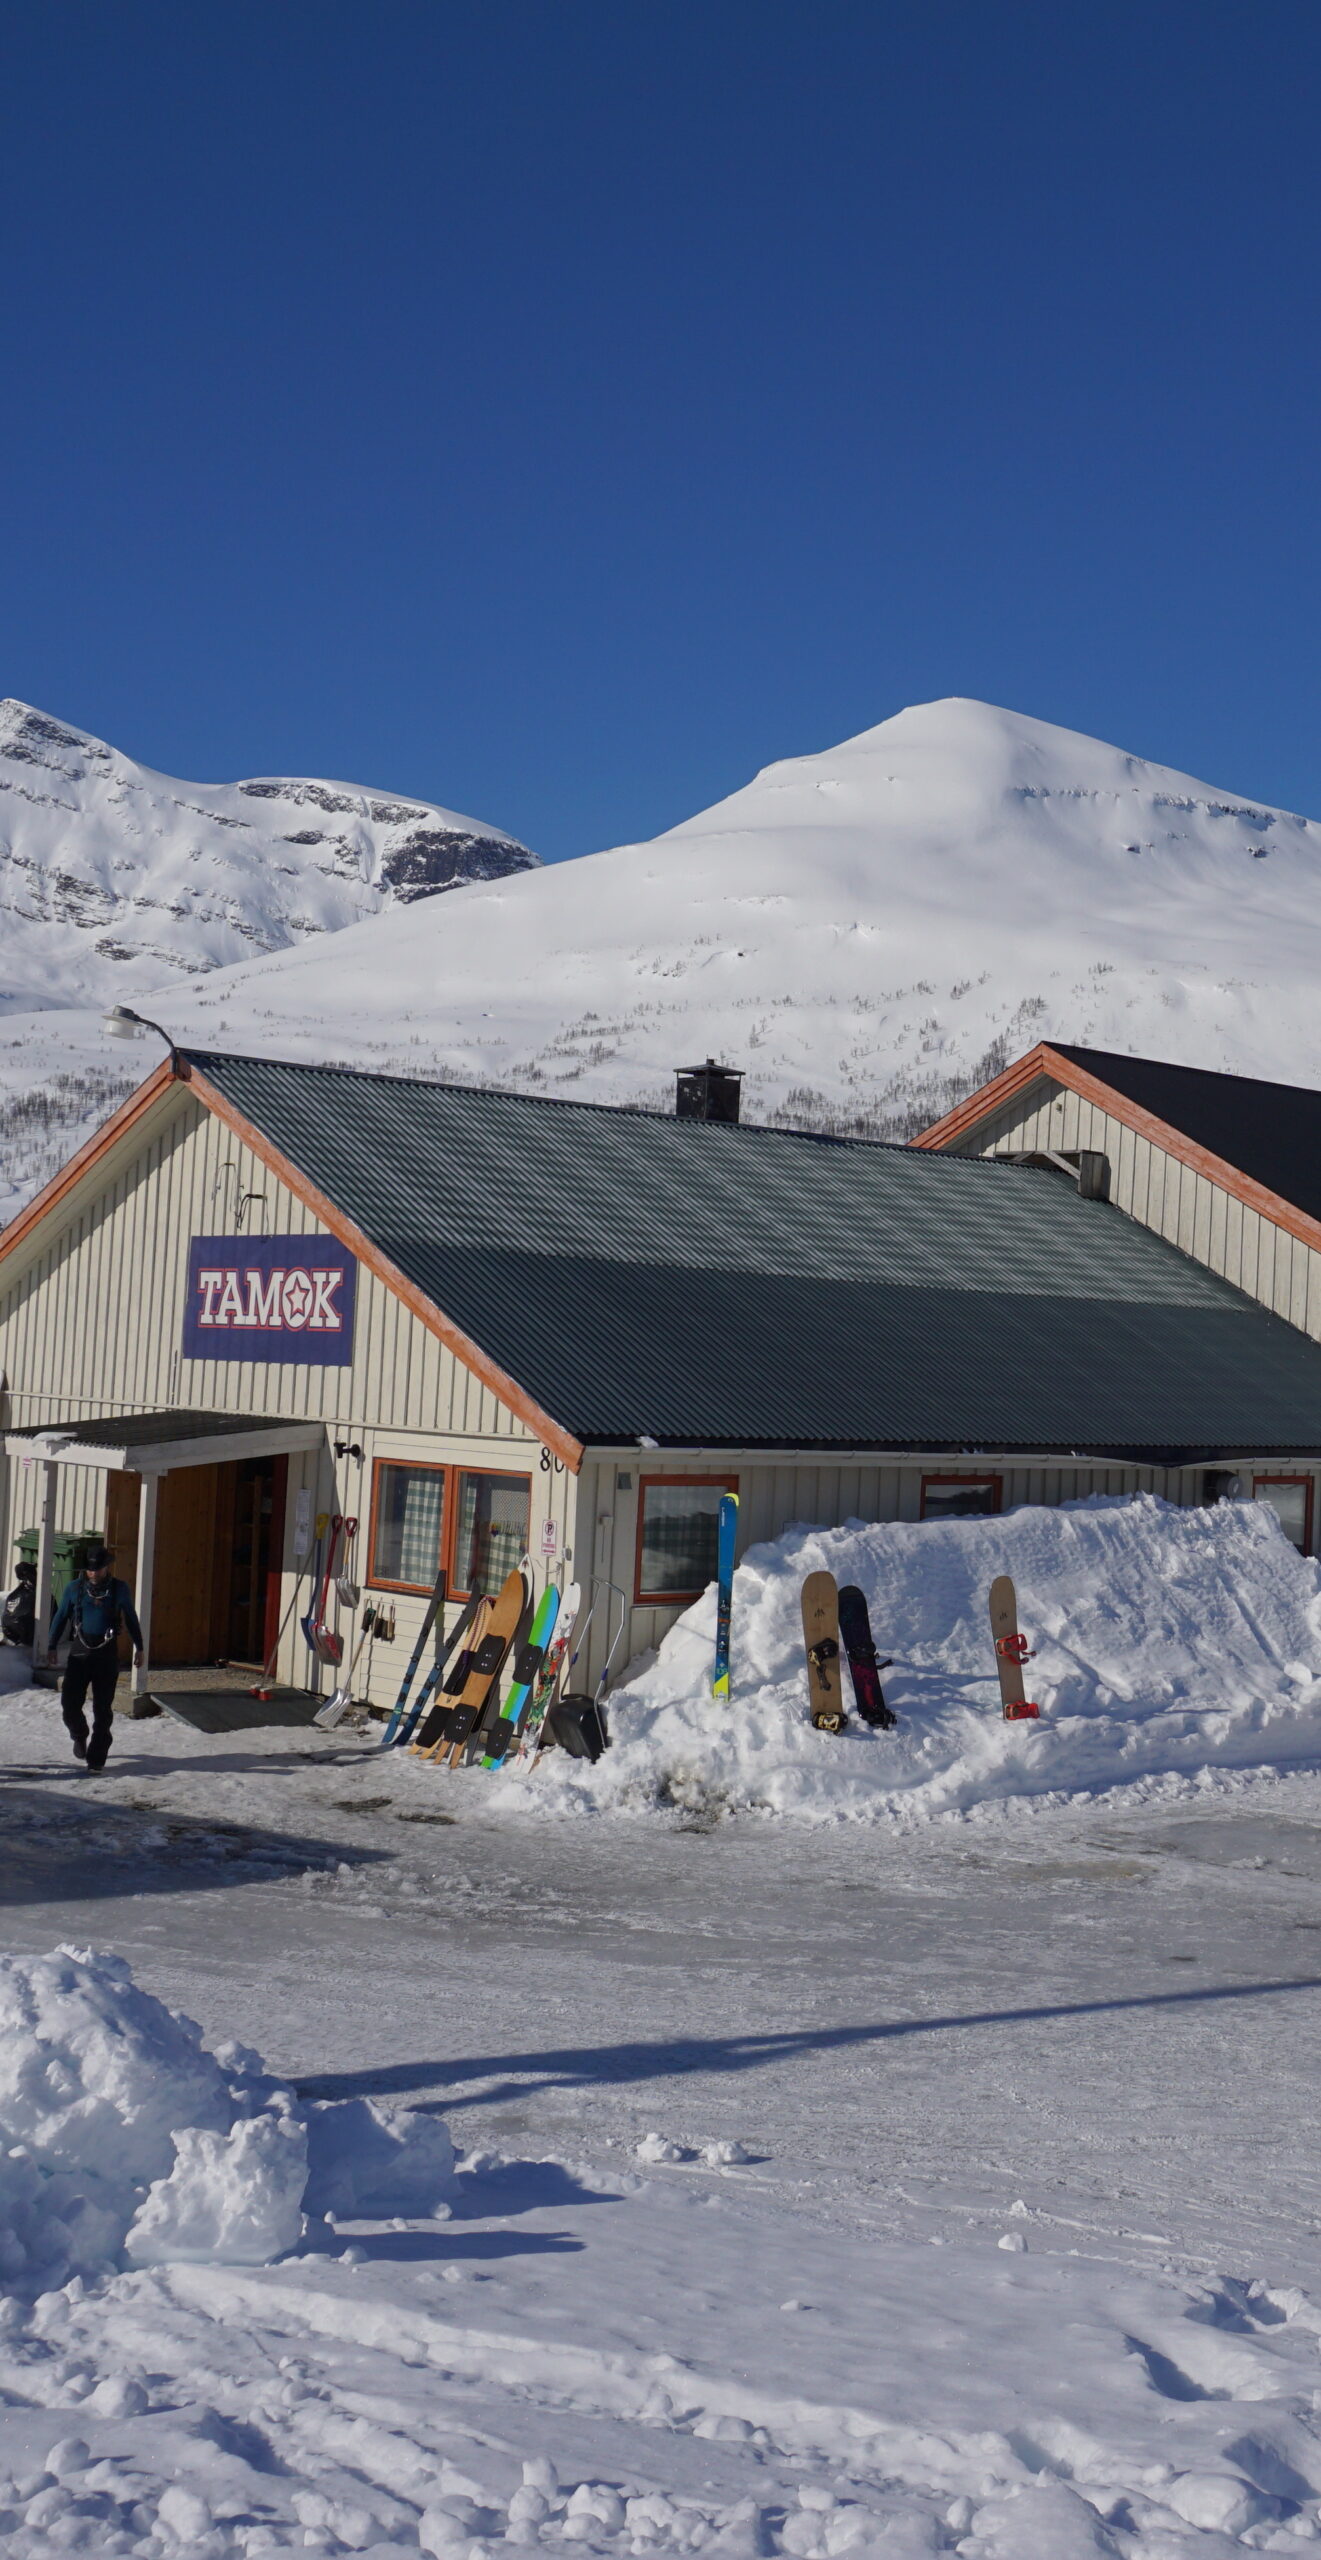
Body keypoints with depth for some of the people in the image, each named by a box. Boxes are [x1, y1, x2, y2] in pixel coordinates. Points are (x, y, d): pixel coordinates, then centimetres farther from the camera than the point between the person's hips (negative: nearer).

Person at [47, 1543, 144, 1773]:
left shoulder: (120, 1589, 2)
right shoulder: (75, 1589, 2)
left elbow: (131, 1618, 13)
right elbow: (61, 1617, 12)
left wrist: (138, 1647, 17)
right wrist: (51, 1646, 9)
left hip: (107, 1653, -1)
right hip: (79, 1652, 1)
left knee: (103, 1708, -1)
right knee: (70, 1702, -6)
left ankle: (97, 1757, 8)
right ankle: (79, 1736, 26)